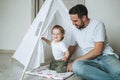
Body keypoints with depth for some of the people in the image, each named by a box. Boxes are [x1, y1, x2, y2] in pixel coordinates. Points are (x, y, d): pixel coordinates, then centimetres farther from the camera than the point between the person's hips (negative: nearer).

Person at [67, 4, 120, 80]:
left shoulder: (98, 25, -5)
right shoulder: (75, 30, 13)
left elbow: (97, 51, -12)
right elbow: (72, 47, 29)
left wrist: (75, 61, -12)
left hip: (105, 56, -5)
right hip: (89, 60, 6)